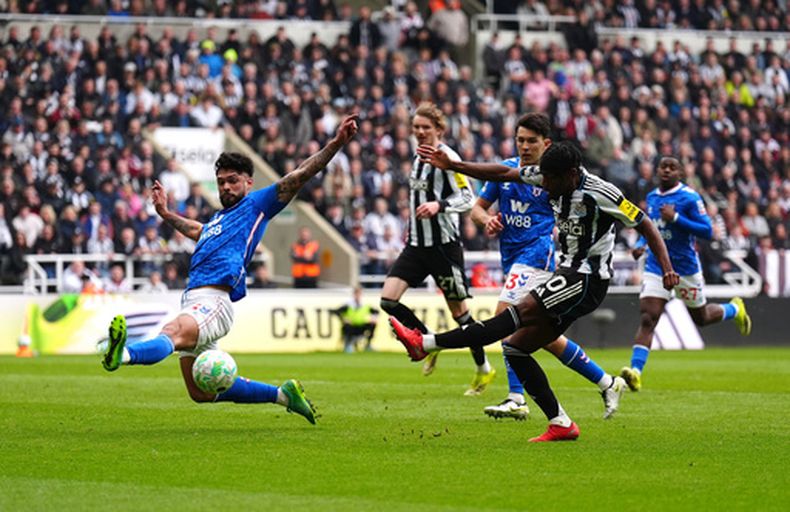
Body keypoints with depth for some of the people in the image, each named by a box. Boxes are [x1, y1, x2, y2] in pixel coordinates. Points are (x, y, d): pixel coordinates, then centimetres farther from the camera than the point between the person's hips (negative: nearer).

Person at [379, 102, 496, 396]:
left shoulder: (447, 158, -11)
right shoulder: (418, 157, 13)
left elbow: (467, 199, -16)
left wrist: (439, 205, -30)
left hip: (444, 245, -7)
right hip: (417, 245, 7)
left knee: (458, 310, 2)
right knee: (388, 300, -8)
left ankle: (484, 370, 19)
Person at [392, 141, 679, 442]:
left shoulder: (600, 193, -17)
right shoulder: (554, 178, 3)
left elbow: (645, 227, -10)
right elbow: (504, 174, 8)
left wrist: (667, 269, -19)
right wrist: (452, 166, 3)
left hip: (587, 281, -9)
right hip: (568, 274, 9)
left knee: (520, 312, -21)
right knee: (516, 348, 3)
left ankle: (426, 344, -28)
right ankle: (560, 424, 1)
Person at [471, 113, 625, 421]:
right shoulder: (505, 170, 12)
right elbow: (477, 207, 18)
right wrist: (487, 220, -4)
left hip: (538, 253, -7)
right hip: (512, 256, 7)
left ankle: (516, 398, -23)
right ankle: (606, 383, 19)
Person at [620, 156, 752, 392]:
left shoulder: (689, 198, -12)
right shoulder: (652, 198, 8)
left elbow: (707, 231, -16)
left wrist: (675, 218, -25)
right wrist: (641, 244, 4)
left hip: (686, 268, -4)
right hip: (656, 267, 4)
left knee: (701, 318, 17)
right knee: (647, 320, -13)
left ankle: (735, 309, 49)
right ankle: (635, 372, -22)